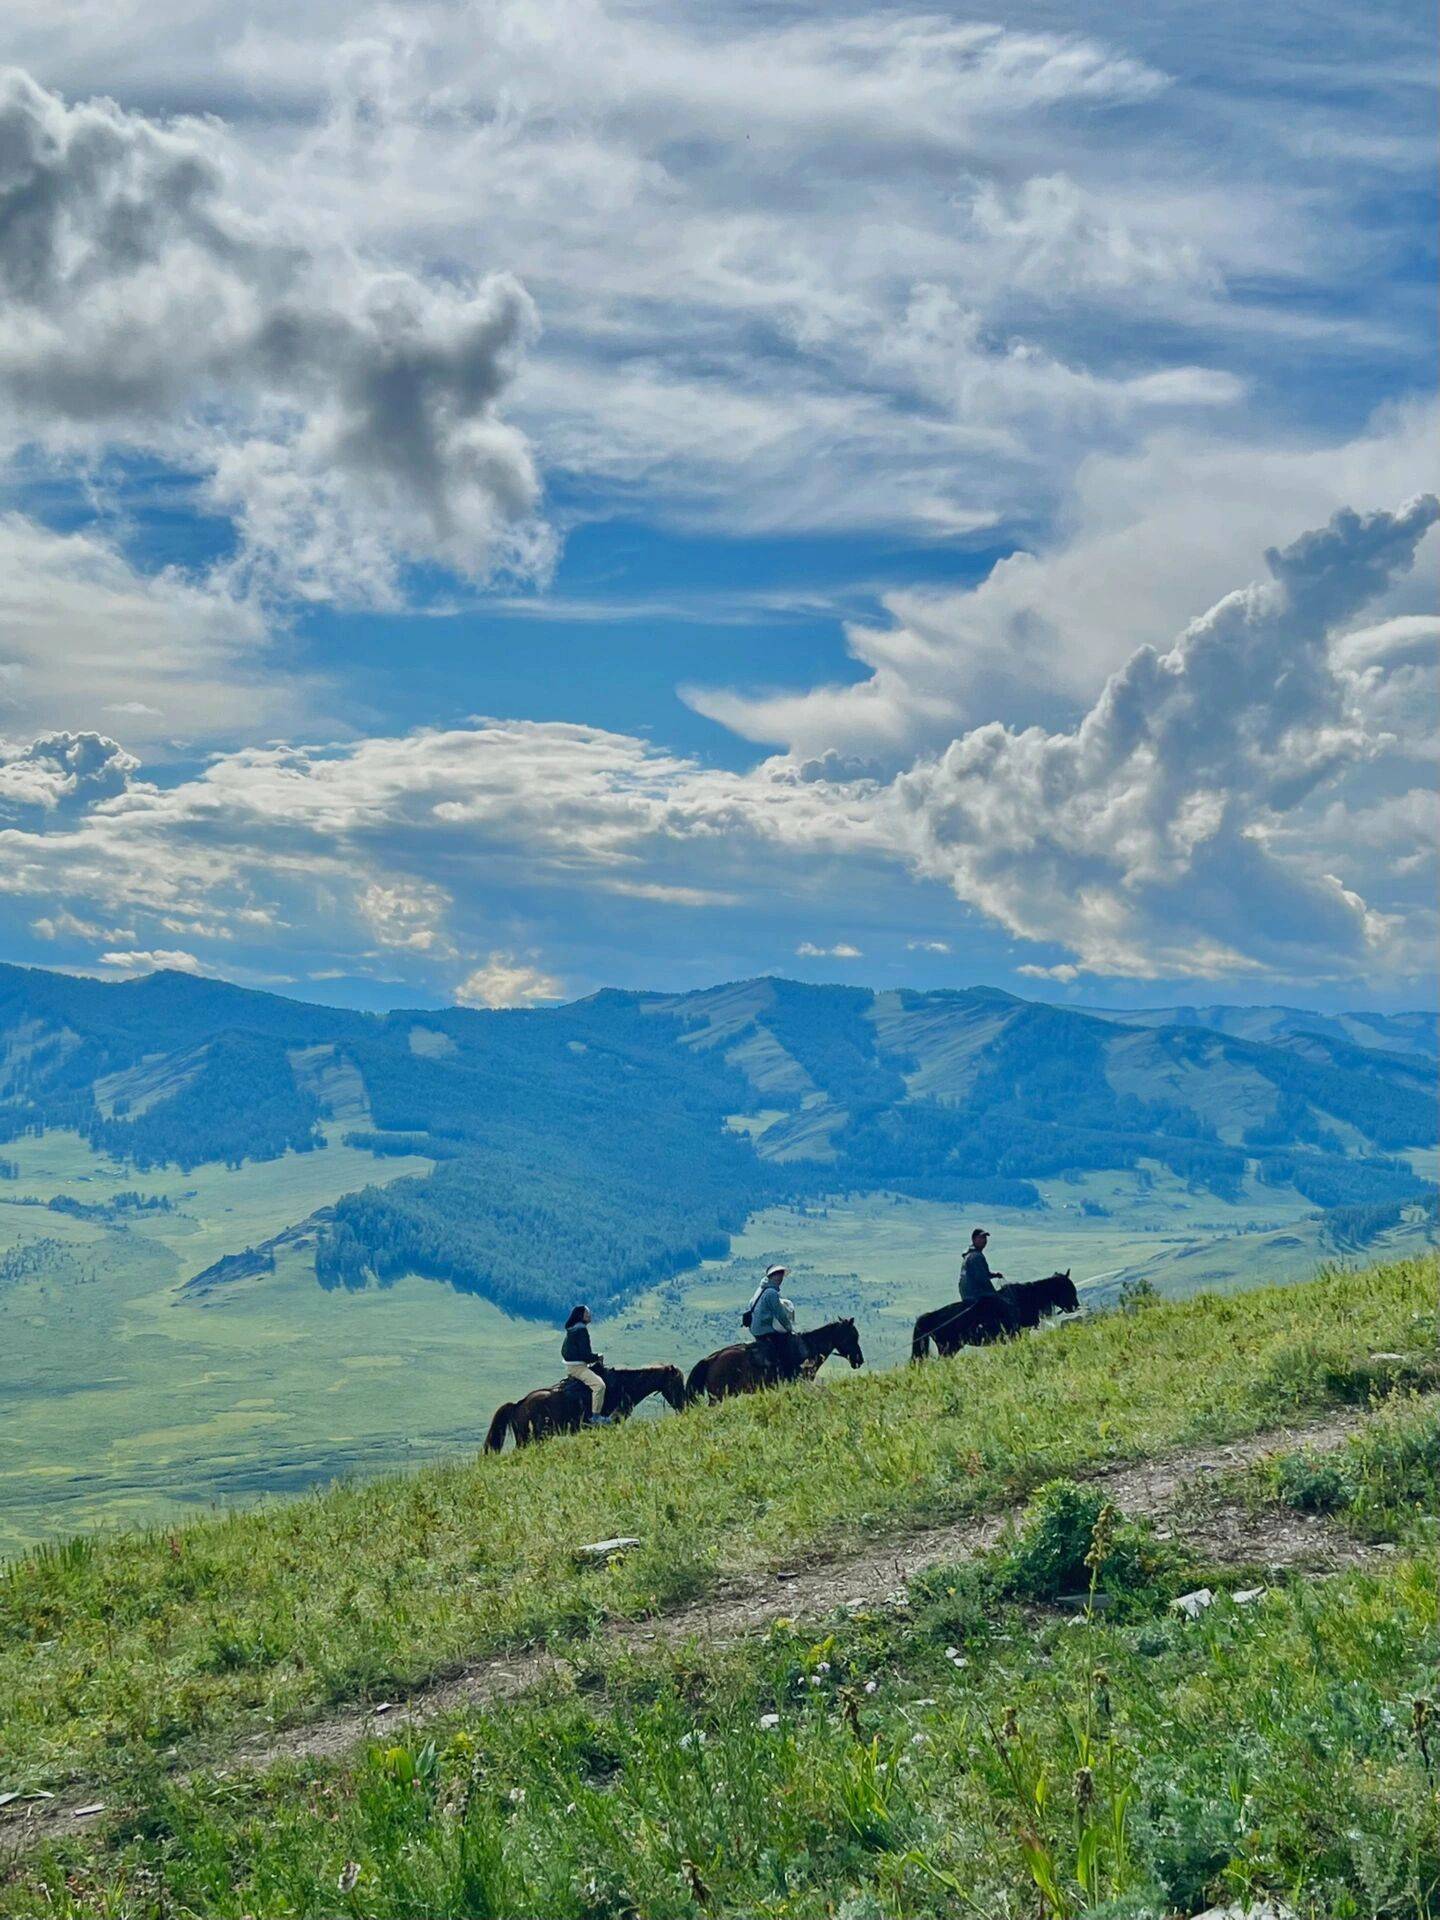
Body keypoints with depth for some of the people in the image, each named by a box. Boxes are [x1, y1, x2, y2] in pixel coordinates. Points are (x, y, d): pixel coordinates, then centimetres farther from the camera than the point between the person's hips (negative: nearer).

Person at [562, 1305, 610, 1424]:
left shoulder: (572, 1330, 14)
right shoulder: (581, 1330, -17)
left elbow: (563, 1350, 22)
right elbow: (585, 1353, -23)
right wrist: (597, 1357, -4)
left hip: (570, 1365, 11)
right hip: (577, 1366, -11)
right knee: (599, 1385, -21)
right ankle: (596, 1416, -19)